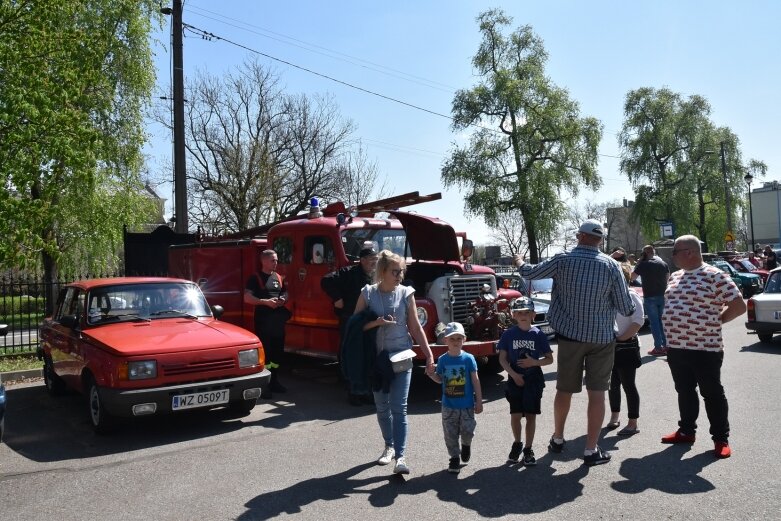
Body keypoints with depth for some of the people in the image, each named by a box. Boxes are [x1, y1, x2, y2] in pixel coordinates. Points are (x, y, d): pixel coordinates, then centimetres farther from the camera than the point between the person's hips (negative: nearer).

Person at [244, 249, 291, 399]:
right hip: (263, 320, -6)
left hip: (278, 320, 6)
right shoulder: (256, 278, -4)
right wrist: (266, 301, -20)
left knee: (278, 351, 11)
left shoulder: (279, 278, 14)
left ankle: (274, 381, 24)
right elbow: (247, 298, -11)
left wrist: (284, 300, 0)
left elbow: (285, 293, 23)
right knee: (264, 352, -7)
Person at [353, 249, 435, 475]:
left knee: (399, 408, -8)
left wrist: (429, 355, -3)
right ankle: (389, 446, 34)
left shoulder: (406, 293, -3)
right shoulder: (368, 293, -3)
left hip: (401, 357, -2)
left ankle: (400, 456, -5)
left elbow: (416, 328, 1)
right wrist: (377, 322, -20)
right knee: (382, 406, 15)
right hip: (376, 357, 2)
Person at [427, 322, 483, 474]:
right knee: (450, 434, 7)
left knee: (467, 431, 4)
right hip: (449, 406, 1)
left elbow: (475, 381, -3)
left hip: (467, 405, -1)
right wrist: (431, 374, -14)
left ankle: (466, 445, 36)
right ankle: (454, 458, 23)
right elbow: (440, 379, 7)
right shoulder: (442, 360, -1)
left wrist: (479, 401, -3)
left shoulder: (468, 358, -7)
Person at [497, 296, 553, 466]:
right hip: (515, 379, 0)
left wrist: (534, 362, -17)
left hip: (534, 380, 0)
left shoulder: (538, 335, -3)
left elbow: (549, 359, 1)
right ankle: (517, 443, 28)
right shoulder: (508, 334, -3)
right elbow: (502, 358, -2)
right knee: (515, 414, 4)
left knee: (531, 415, 4)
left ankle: (528, 449, 18)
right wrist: (513, 374, -14)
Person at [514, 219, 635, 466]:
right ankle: (591, 450, 8)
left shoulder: (562, 260, -6)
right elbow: (626, 308, -5)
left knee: (564, 390, 15)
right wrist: (630, 309, 19)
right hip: (601, 337, -1)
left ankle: (557, 439, 32)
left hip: (570, 335, 1)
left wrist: (519, 262, 29)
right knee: (597, 393, 5)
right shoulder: (611, 265, -7)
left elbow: (530, 273, 8)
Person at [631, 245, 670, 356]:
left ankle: (658, 347, -3)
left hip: (650, 297, -5)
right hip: (662, 296, 5)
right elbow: (668, 277, 18)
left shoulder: (643, 265, -10)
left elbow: (632, 277, -1)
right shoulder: (663, 263, 6)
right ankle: (666, 345, 17)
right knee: (662, 321, 14)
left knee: (654, 322, -1)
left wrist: (639, 262, 1)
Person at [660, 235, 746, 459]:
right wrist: (672, 324, 11)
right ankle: (686, 431, 29)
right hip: (676, 347, 7)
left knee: (712, 394, 5)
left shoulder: (715, 275, -11)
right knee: (684, 392, 16)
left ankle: (721, 439, 17)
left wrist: (714, 321, -5)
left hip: (705, 348, -7)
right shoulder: (675, 276, 12)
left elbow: (739, 306, -10)